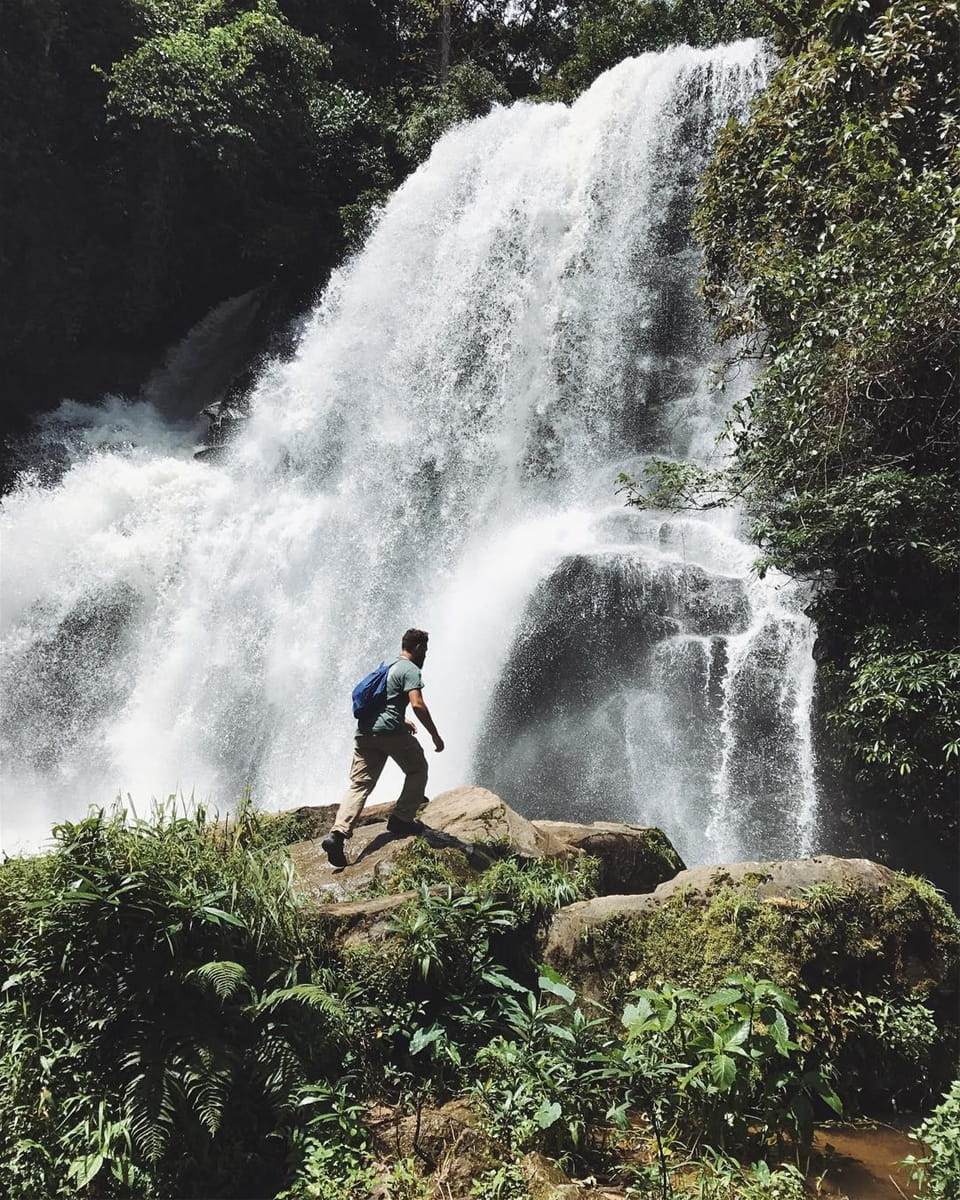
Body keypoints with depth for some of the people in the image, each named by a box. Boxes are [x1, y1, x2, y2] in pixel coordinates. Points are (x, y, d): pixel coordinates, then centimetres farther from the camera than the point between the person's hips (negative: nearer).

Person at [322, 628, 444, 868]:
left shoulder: (388, 667, 26)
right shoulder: (410, 670, -1)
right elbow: (417, 705, -14)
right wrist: (435, 735, -8)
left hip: (364, 732, 7)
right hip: (390, 731, -7)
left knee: (359, 785, 0)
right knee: (418, 770, 16)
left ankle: (337, 833, -14)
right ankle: (402, 819, 11)